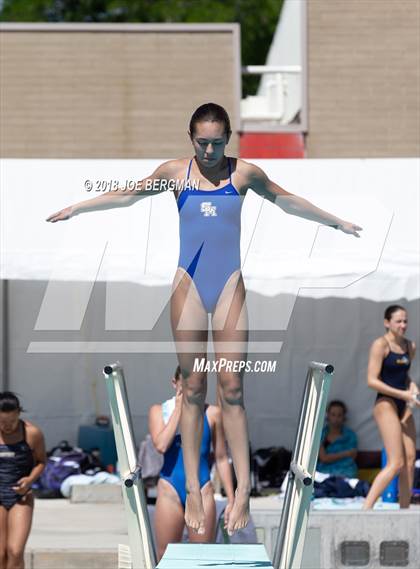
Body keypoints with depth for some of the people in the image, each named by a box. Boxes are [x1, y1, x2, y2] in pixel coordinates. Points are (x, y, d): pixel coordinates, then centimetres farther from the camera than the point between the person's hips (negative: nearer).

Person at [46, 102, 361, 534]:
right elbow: (128, 195, 14)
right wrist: (75, 208, 15)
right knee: (193, 387, 1)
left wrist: (335, 222, 22)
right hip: (189, 284, 0)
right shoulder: (175, 172, 2)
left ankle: (243, 490, -6)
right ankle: (193, 490, 2)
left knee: (232, 387, -5)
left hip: (230, 286, 0)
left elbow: (287, 201, 15)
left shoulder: (245, 173, 1)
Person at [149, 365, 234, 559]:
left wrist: (231, 500, 6)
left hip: (202, 491, 1)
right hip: (170, 491, -1)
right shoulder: (159, 411, 2)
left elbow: (221, 458, 8)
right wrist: (178, 409, -10)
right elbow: (161, 445, -16)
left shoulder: (212, 413, 4)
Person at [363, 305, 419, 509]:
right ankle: (365, 509, -13)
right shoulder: (380, 345, -10)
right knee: (396, 463, -15)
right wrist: (403, 394, -18)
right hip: (386, 404, -8)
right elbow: (372, 381, -15)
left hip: (403, 407, 8)